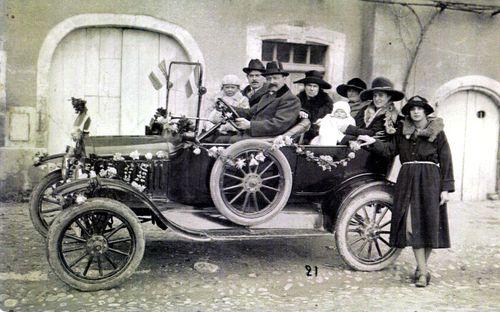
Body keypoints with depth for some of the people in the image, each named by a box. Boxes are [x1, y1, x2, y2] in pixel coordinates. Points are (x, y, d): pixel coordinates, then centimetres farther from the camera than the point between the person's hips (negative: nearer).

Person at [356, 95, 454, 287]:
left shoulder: (437, 132, 2)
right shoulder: (402, 132, 13)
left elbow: (446, 161, 0)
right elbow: (390, 150, 12)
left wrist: (446, 188, -5)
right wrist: (373, 142, -3)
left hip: (430, 180, -2)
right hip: (407, 180, 2)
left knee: (429, 224, -1)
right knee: (412, 225, -4)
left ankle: (422, 267, 15)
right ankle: (423, 271, 1)